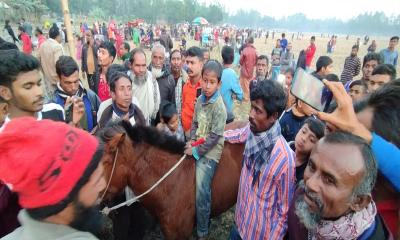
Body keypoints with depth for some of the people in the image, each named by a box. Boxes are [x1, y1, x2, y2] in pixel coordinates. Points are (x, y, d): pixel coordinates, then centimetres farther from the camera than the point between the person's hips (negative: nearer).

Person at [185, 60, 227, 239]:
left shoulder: (219, 107, -18)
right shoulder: (200, 99, 2)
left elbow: (214, 137, -18)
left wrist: (195, 151, -16)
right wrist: (192, 140, -3)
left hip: (209, 153, -6)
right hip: (196, 148, 7)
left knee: (202, 194, -4)